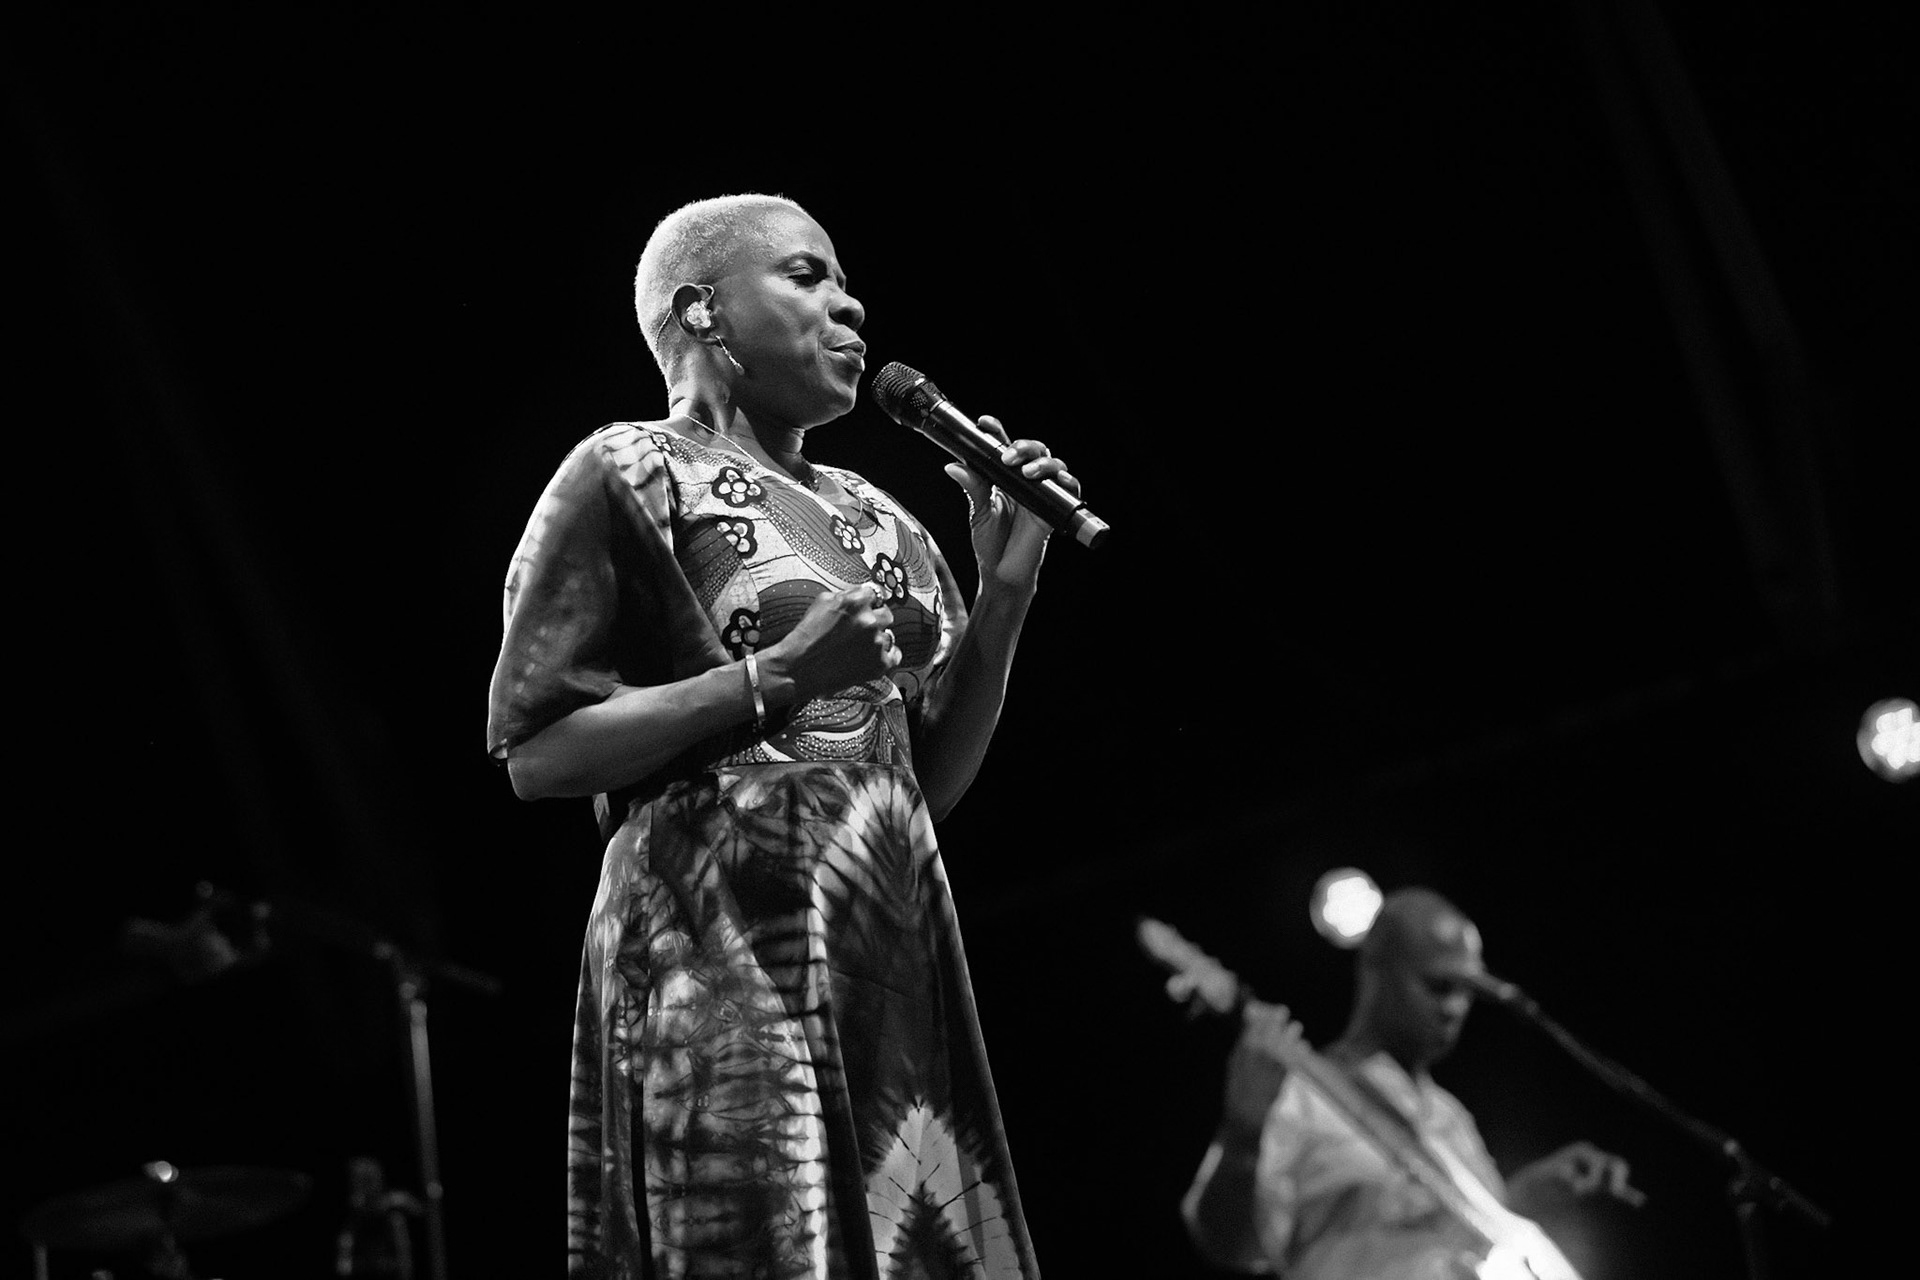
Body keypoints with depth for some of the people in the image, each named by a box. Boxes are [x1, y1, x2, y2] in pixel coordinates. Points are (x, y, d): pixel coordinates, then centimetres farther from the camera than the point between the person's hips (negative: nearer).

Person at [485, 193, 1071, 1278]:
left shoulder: (875, 520, 20)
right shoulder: (632, 476, 1)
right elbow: (536, 752, -6)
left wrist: (1006, 588, 6)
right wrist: (767, 681, -15)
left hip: (896, 961, 7)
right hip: (730, 952, -6)